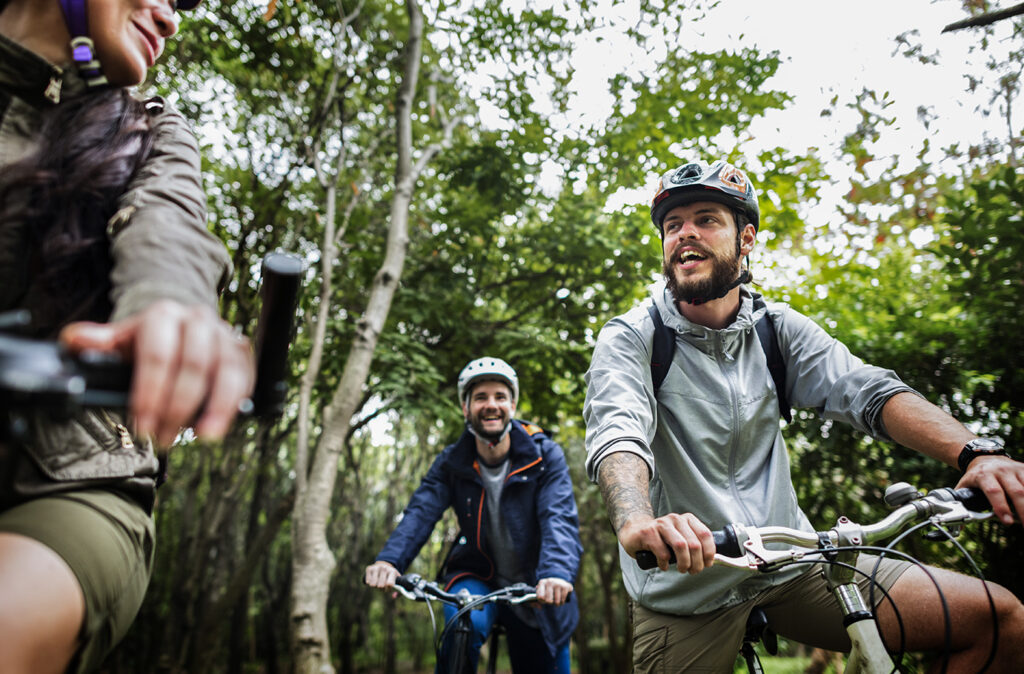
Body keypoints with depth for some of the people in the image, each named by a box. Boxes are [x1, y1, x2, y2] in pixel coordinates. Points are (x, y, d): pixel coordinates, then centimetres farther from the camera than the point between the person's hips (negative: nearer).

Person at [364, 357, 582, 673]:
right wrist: (389, 559, -41)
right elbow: (420, 512, -20)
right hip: (476, 578, 0)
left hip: (534, 592, 1)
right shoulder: (451, 462, -8)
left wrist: (557, 573, -46)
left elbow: (559, 519, -26)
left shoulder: (545, 455, -13)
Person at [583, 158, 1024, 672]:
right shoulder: (629, 339, -9)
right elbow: (617, 435, -27)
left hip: (792, 565, 3)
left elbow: (868, 390, -10)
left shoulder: (777, 329, 3)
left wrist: (976, 452, -28)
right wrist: (637, 522, -49)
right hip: (685, 587, -3)